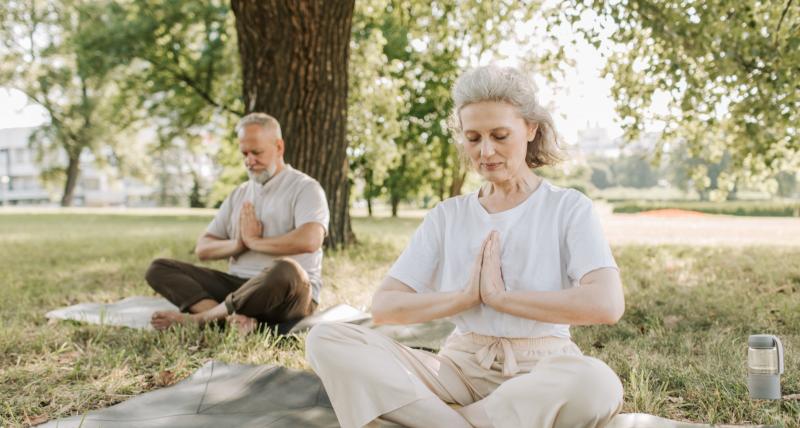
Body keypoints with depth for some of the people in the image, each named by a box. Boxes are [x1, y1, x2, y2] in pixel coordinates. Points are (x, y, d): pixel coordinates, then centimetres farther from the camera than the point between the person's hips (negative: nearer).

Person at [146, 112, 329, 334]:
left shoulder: (305, 187, -1)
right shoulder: (239, 194, 19)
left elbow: (309, 240, -21)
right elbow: (202, 248, 14)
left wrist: (253, 241, -9)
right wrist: (237, 244, -7)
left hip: (290, 294, -6)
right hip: (238, 286, 6)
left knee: (286, 271, -41)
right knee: (159, 269, -7)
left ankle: (198, 318, -25)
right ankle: (233, 318, -32)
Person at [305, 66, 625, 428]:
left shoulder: (569, 207, 1)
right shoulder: (446, 216, 9)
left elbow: (607, 304, -17)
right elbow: (383, 306, 1)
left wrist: (501, 296, -13)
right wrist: (466, 297, -11)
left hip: (540, 371, -2)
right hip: (461, 366, 3)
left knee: (596, 383, -39)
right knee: (326, 340, -17)